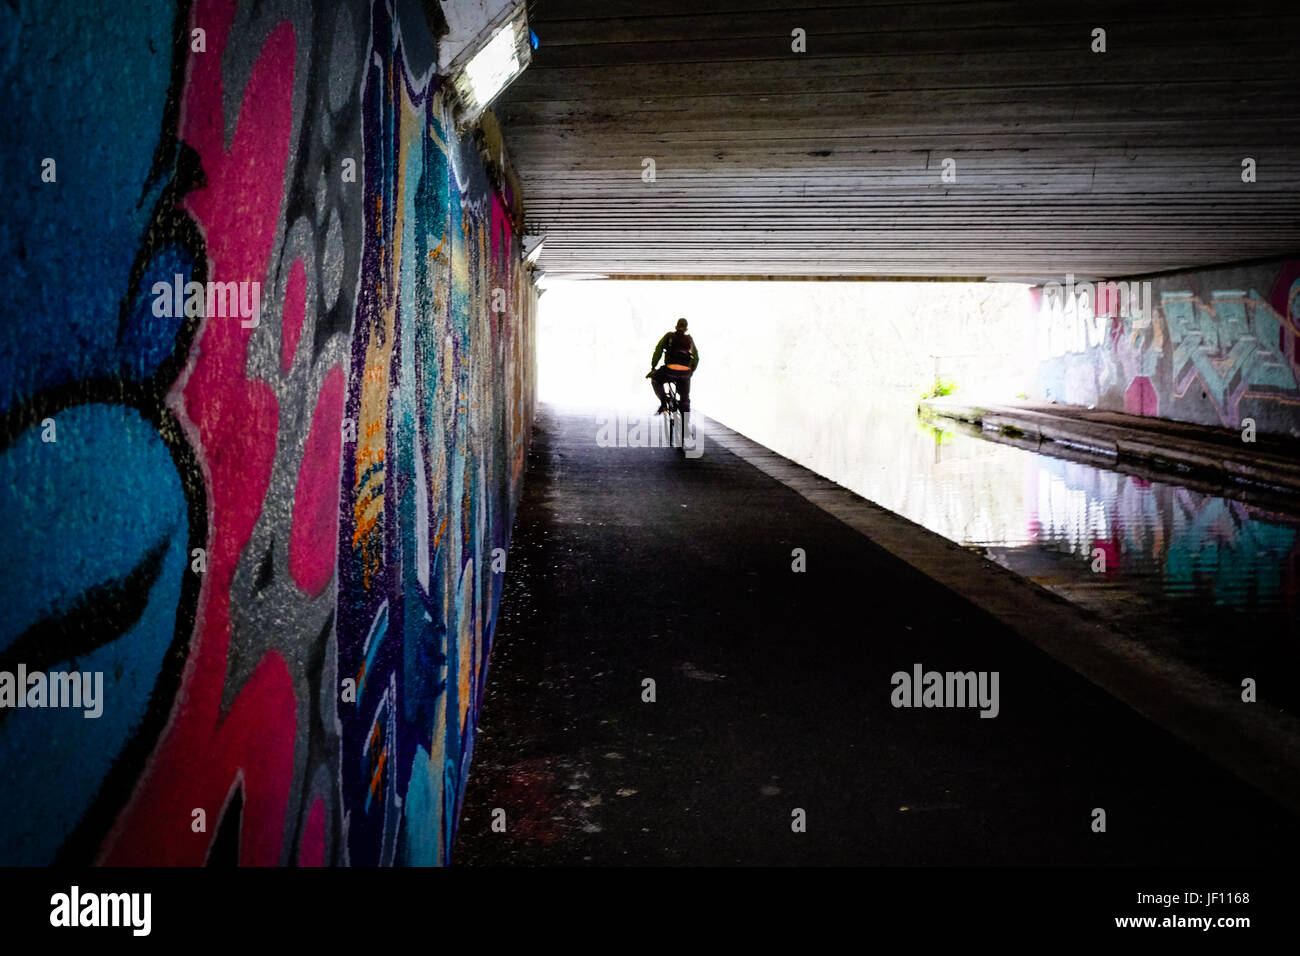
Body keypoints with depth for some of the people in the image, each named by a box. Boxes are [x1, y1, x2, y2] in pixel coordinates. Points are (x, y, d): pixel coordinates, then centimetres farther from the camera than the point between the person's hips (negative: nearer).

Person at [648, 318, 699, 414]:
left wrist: (653, 368, 6)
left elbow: (658, 350, 4)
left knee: (655, 379, 26)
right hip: (685, 373, 3)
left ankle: (663, 403, 11)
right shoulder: (690, 339, 21)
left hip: (671, 370, -2)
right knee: (685, 399, 16)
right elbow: (696, 358, 25)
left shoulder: (669, 336, 13)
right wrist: (691, 371, 38)